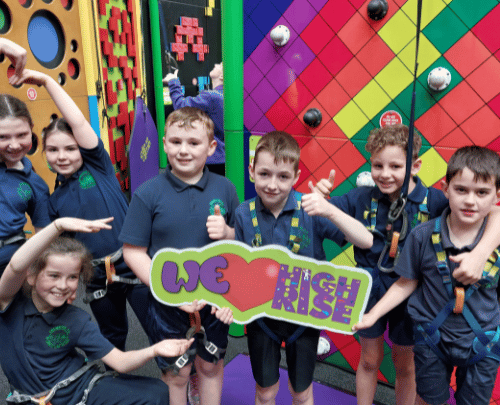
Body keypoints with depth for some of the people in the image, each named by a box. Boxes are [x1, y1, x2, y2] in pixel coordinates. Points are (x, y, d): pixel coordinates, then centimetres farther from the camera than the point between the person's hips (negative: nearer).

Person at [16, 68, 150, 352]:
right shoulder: (55, 200, 7)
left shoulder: (98, 166, -3)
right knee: (112, 336, 22)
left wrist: (47, 80, -11)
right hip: (98, 276, 4)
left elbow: (77, 121, -14)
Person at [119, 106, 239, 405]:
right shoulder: (148, 194, -11)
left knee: (211, 366, 21)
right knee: (176, 374, 16)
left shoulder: (225, 189, -4)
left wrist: (227, 233, -18)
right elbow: (133, 252, -10)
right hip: (169, 305, -2)